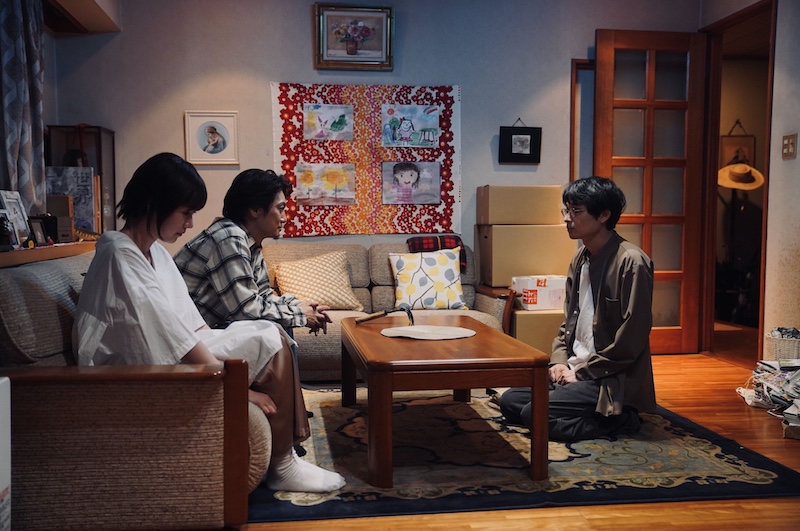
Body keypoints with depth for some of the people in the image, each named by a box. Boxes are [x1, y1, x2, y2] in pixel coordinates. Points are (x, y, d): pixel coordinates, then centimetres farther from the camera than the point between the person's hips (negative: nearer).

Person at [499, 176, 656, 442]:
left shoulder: (631, 262, -17)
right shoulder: (579, 260, 10)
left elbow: (631, 339, -19)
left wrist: (582, 372, -14)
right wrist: (559, 361, 1)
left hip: (613, 380, -9)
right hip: (574, 369, 9)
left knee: (534, 413, -21)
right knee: (509, 400, 1)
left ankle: (617, 419, -5)